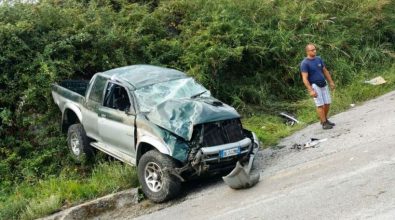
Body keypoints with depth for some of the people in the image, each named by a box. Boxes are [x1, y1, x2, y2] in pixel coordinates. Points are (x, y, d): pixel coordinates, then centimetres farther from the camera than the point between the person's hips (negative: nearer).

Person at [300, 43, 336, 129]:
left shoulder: (318, 59, 7)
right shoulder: (305, 63, -12)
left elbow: (325, 71, 16)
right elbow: (305, 78, -17)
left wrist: (331, 82, 15)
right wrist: (310, 90, -23)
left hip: (324, 84, 6)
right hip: (314, 86, -6)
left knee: (327, 103, 8)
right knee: (320, 105, -5)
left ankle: (325, 119, 25)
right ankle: (324, 123, 3)